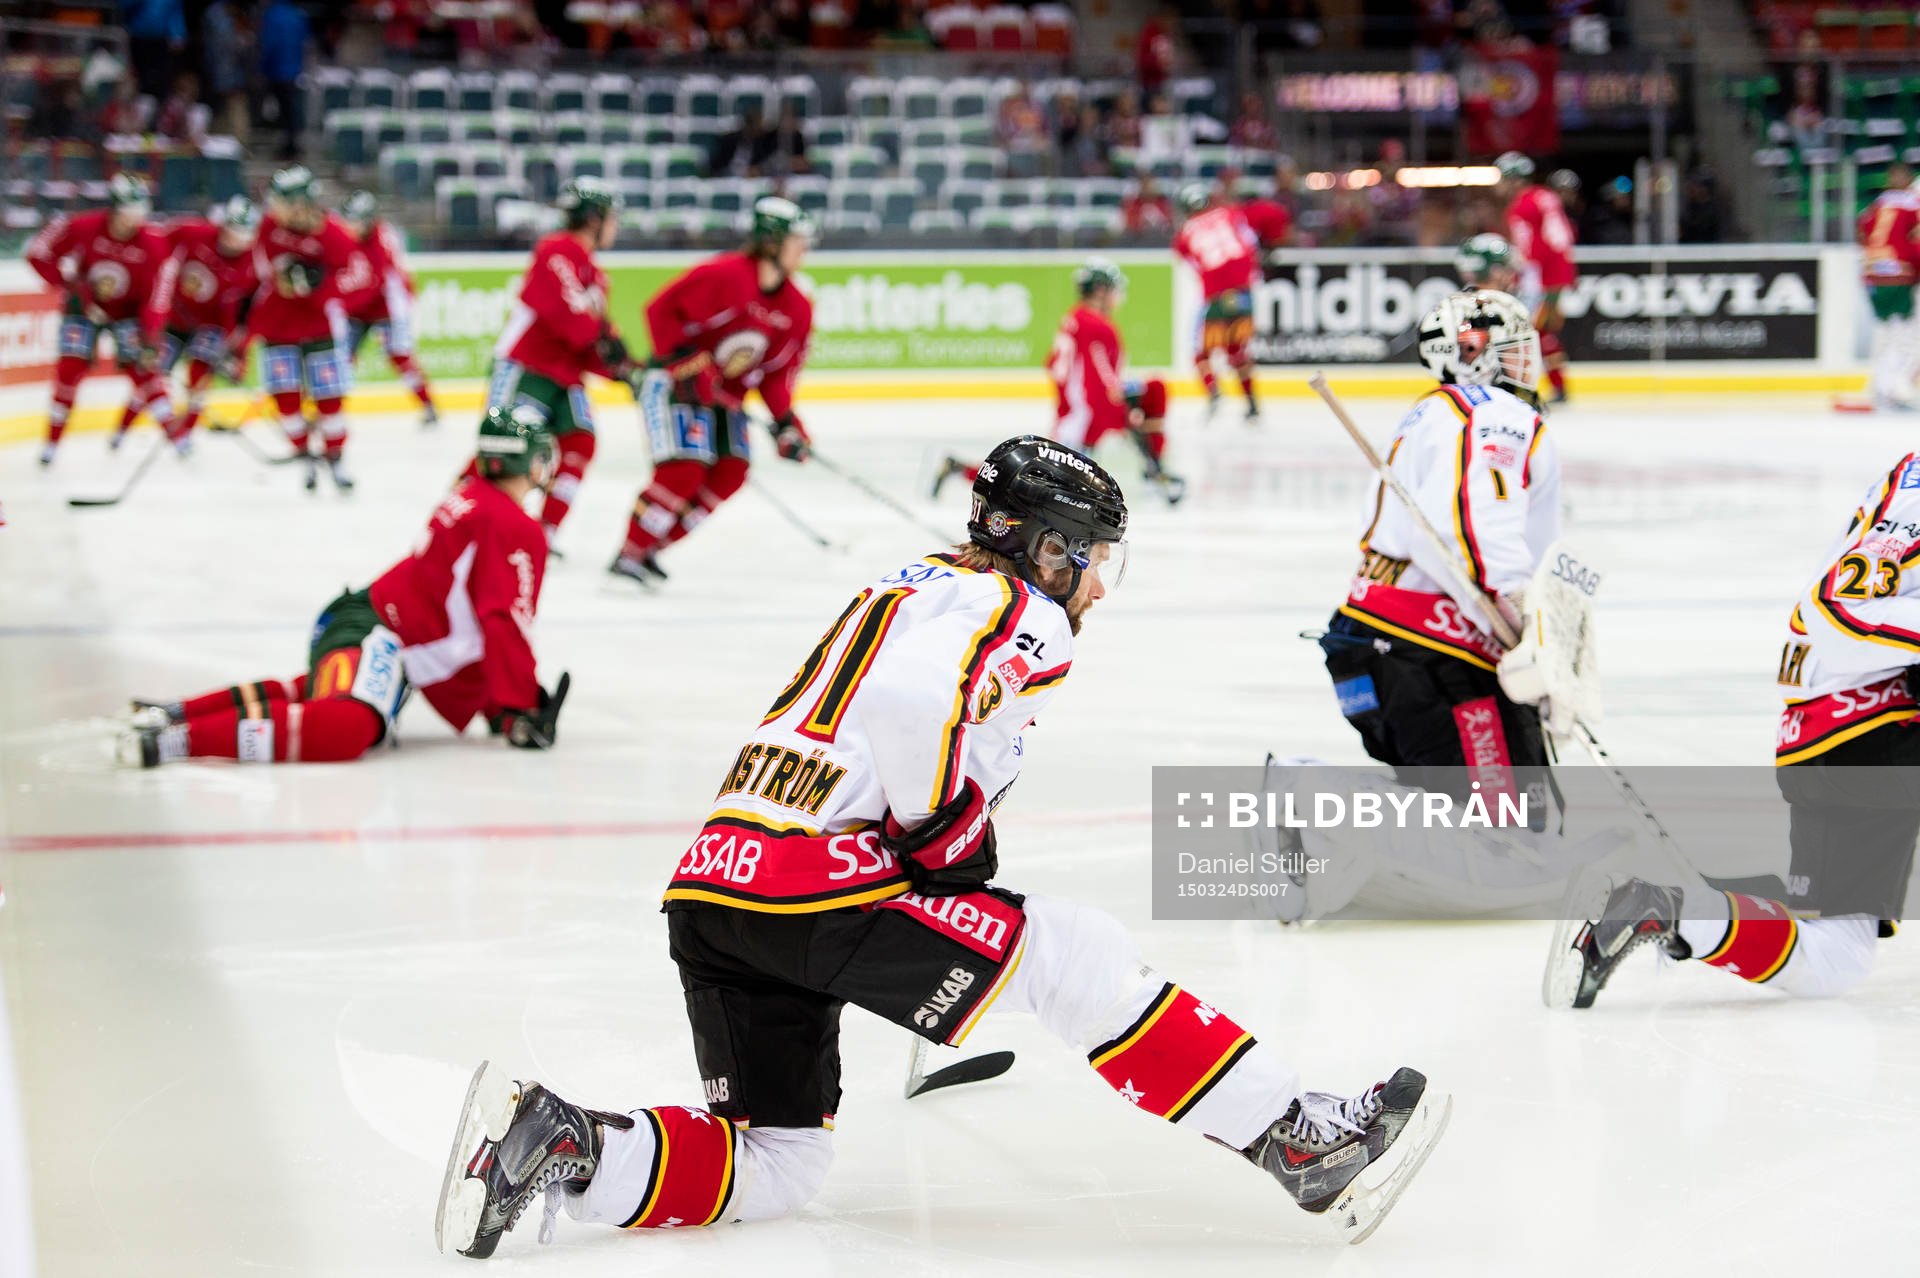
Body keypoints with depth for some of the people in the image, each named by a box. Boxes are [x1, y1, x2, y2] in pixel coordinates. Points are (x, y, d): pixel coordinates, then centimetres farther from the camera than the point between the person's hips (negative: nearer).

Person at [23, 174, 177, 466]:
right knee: (71, 366, -9)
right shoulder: (82, 228, -24)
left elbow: (155, 294, -19)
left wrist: (150, 338, -29)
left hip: (128, 310, 0)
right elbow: (38, 253, -14)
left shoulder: (153, 242, -22)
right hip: (85, 307, 0)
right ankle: (53, 440, 3)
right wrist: (70, 286, -19)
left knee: (142, 367, -11)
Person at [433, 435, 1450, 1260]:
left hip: (710, 888, 9)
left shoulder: (911, 588, 27)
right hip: (813, 887, -9)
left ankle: (554, 1141, -5)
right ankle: (1303, 1143, -4)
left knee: (775, 1169, 13)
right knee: (1074, 955, -3)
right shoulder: (1021, 615, -4)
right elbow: (910, 700, -24)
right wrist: (957, 835, -9)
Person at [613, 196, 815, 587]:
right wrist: (683, 361, -24)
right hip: (673, 383, -8)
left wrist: (786, 422, -9)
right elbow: (661, 310, -19)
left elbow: (777, 371, 4)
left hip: (725, 393, 8)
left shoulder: (797, 309, 0)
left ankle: (651, 549, 7)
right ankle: (629, 555, -11)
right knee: (683, 469, -19)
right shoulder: (723, 276, -23)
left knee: (730, 473, -2)